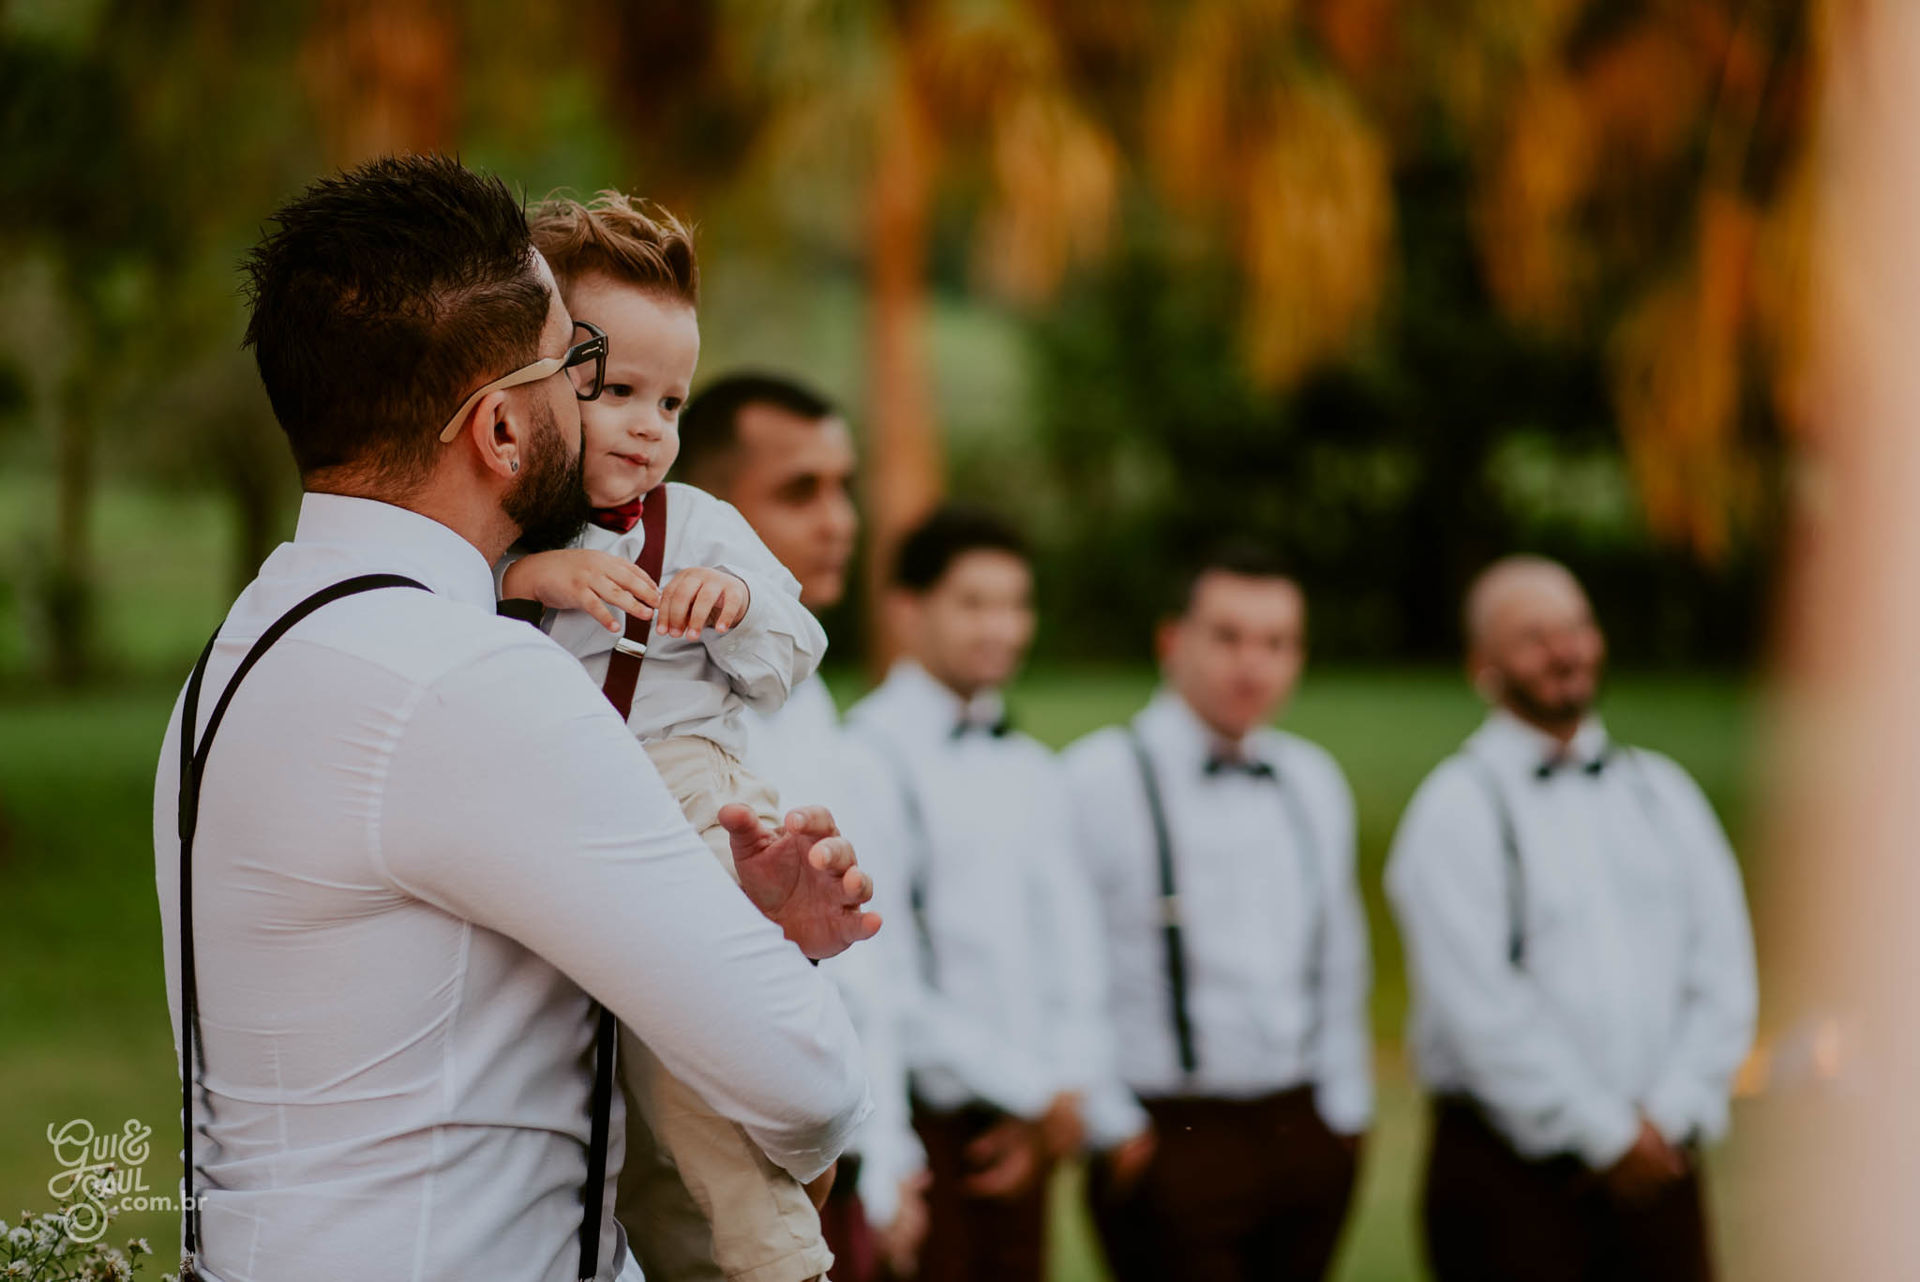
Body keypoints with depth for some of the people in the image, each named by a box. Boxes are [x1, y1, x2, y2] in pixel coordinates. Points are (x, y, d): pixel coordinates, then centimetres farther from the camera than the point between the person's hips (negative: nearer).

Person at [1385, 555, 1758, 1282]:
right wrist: (1607, 1134, -11)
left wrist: (1671, 1117, -6)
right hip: (1512, 1177, -4)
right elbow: (1481, 1007, -11)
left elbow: (1723, 969, 7)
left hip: (1657, 1165, 4)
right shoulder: (1457, 808, -3)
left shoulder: (1663, 793, 14)